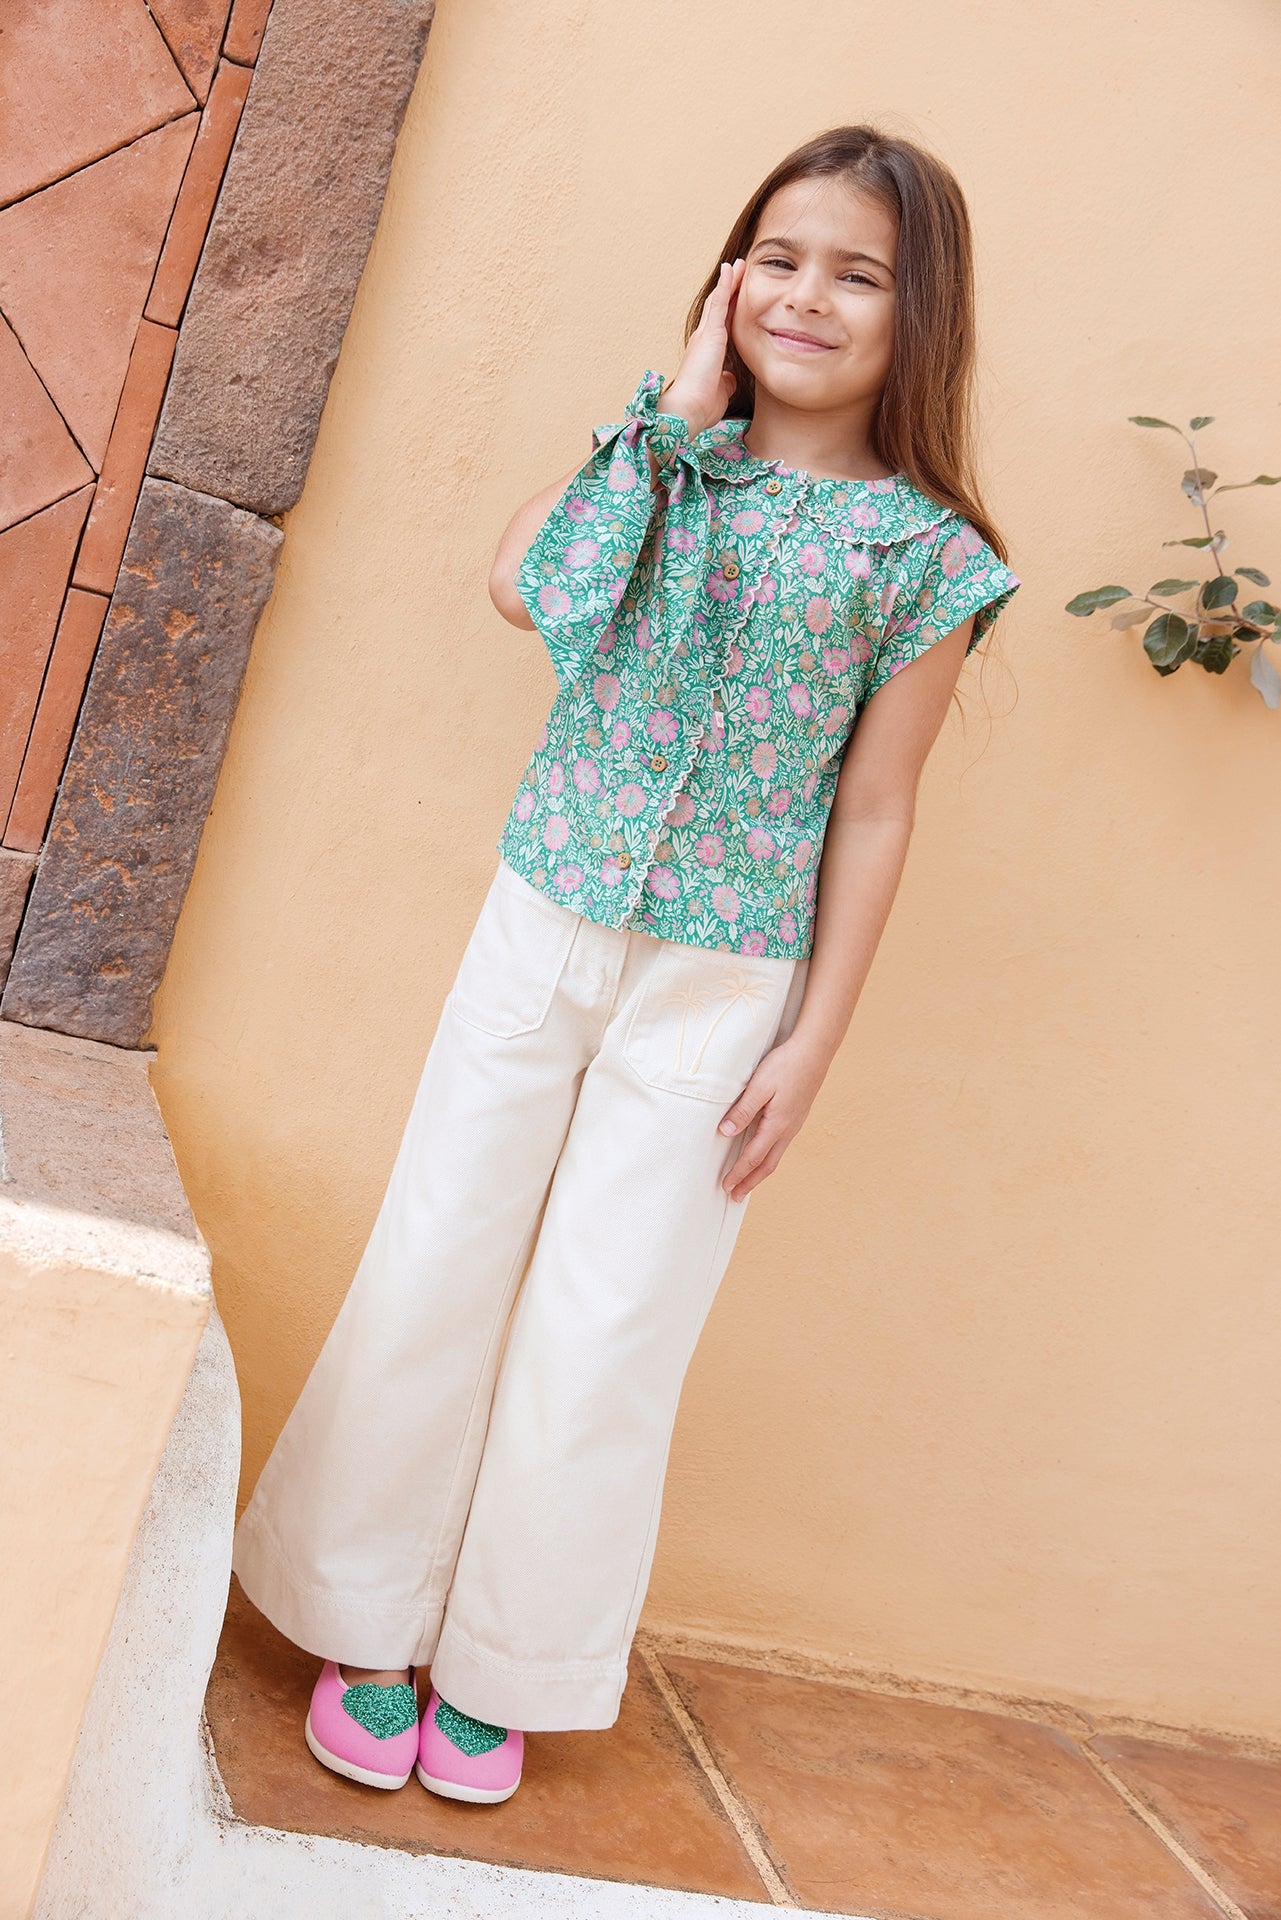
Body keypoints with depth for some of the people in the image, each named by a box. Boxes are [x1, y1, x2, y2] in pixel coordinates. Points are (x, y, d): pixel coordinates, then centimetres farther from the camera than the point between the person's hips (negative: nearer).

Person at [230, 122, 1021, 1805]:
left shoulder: (923, 550, -3)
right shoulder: (664, 453, 5)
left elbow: (873, 816, -2)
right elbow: (521, 581, -14)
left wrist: (811, 1043, -4)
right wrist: (679, 409, -8)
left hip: (722, 984, -2)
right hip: (544, 926, 3)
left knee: (606, 1329, 4)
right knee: (438, 1268, 7)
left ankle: (500, 1668, 25)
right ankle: (370, 1624, 26)